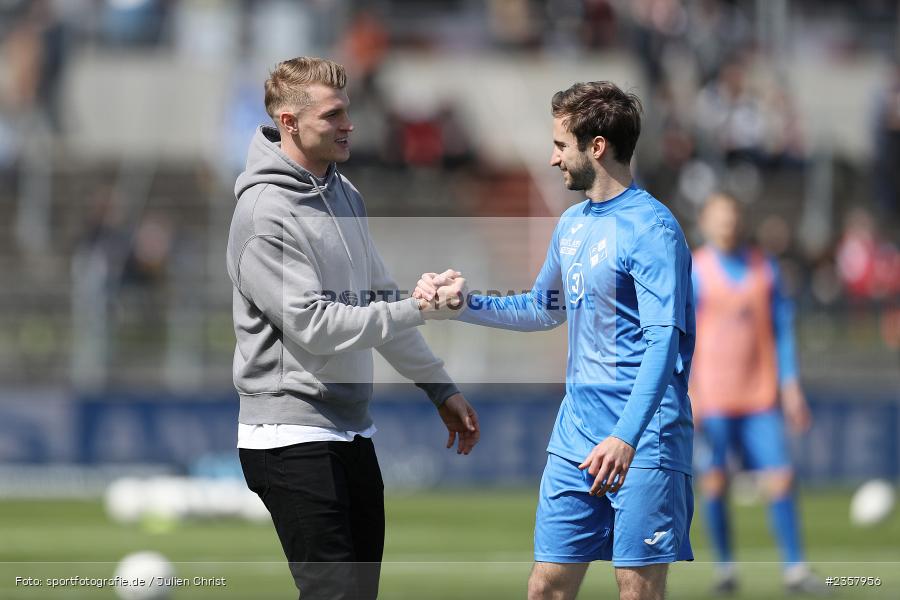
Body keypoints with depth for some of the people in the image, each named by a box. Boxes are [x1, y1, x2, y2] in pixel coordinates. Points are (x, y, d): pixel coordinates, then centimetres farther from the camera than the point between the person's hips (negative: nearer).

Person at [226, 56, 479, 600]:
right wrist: (420, 309, -18)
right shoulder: (264, 215, -15)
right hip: (294, 437, -9)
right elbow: (314, 325, -21)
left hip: (352, 430, 9)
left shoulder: (344, 193, 12)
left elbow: (378, 302, 20)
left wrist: (441, 388, 19)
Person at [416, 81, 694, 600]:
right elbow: (544, 309, 32)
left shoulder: (650, 228, -13)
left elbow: (663, 341, -22)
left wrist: (626, 437, -33)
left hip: (640, 443, -8)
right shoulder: (573, 224, 15)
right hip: (576, 436, 8)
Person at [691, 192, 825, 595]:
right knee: (714, 483, -1)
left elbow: (782, 330, 12)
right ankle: (725, 568, 12)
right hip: (711, 398, -2)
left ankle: (795, 569, 0)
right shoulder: (693, 273, -1)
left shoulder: (764, 269, 8)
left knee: (780, 479, -5)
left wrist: (791, 386, 5)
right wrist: (685, 398, -8)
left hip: (760, 397, 2)